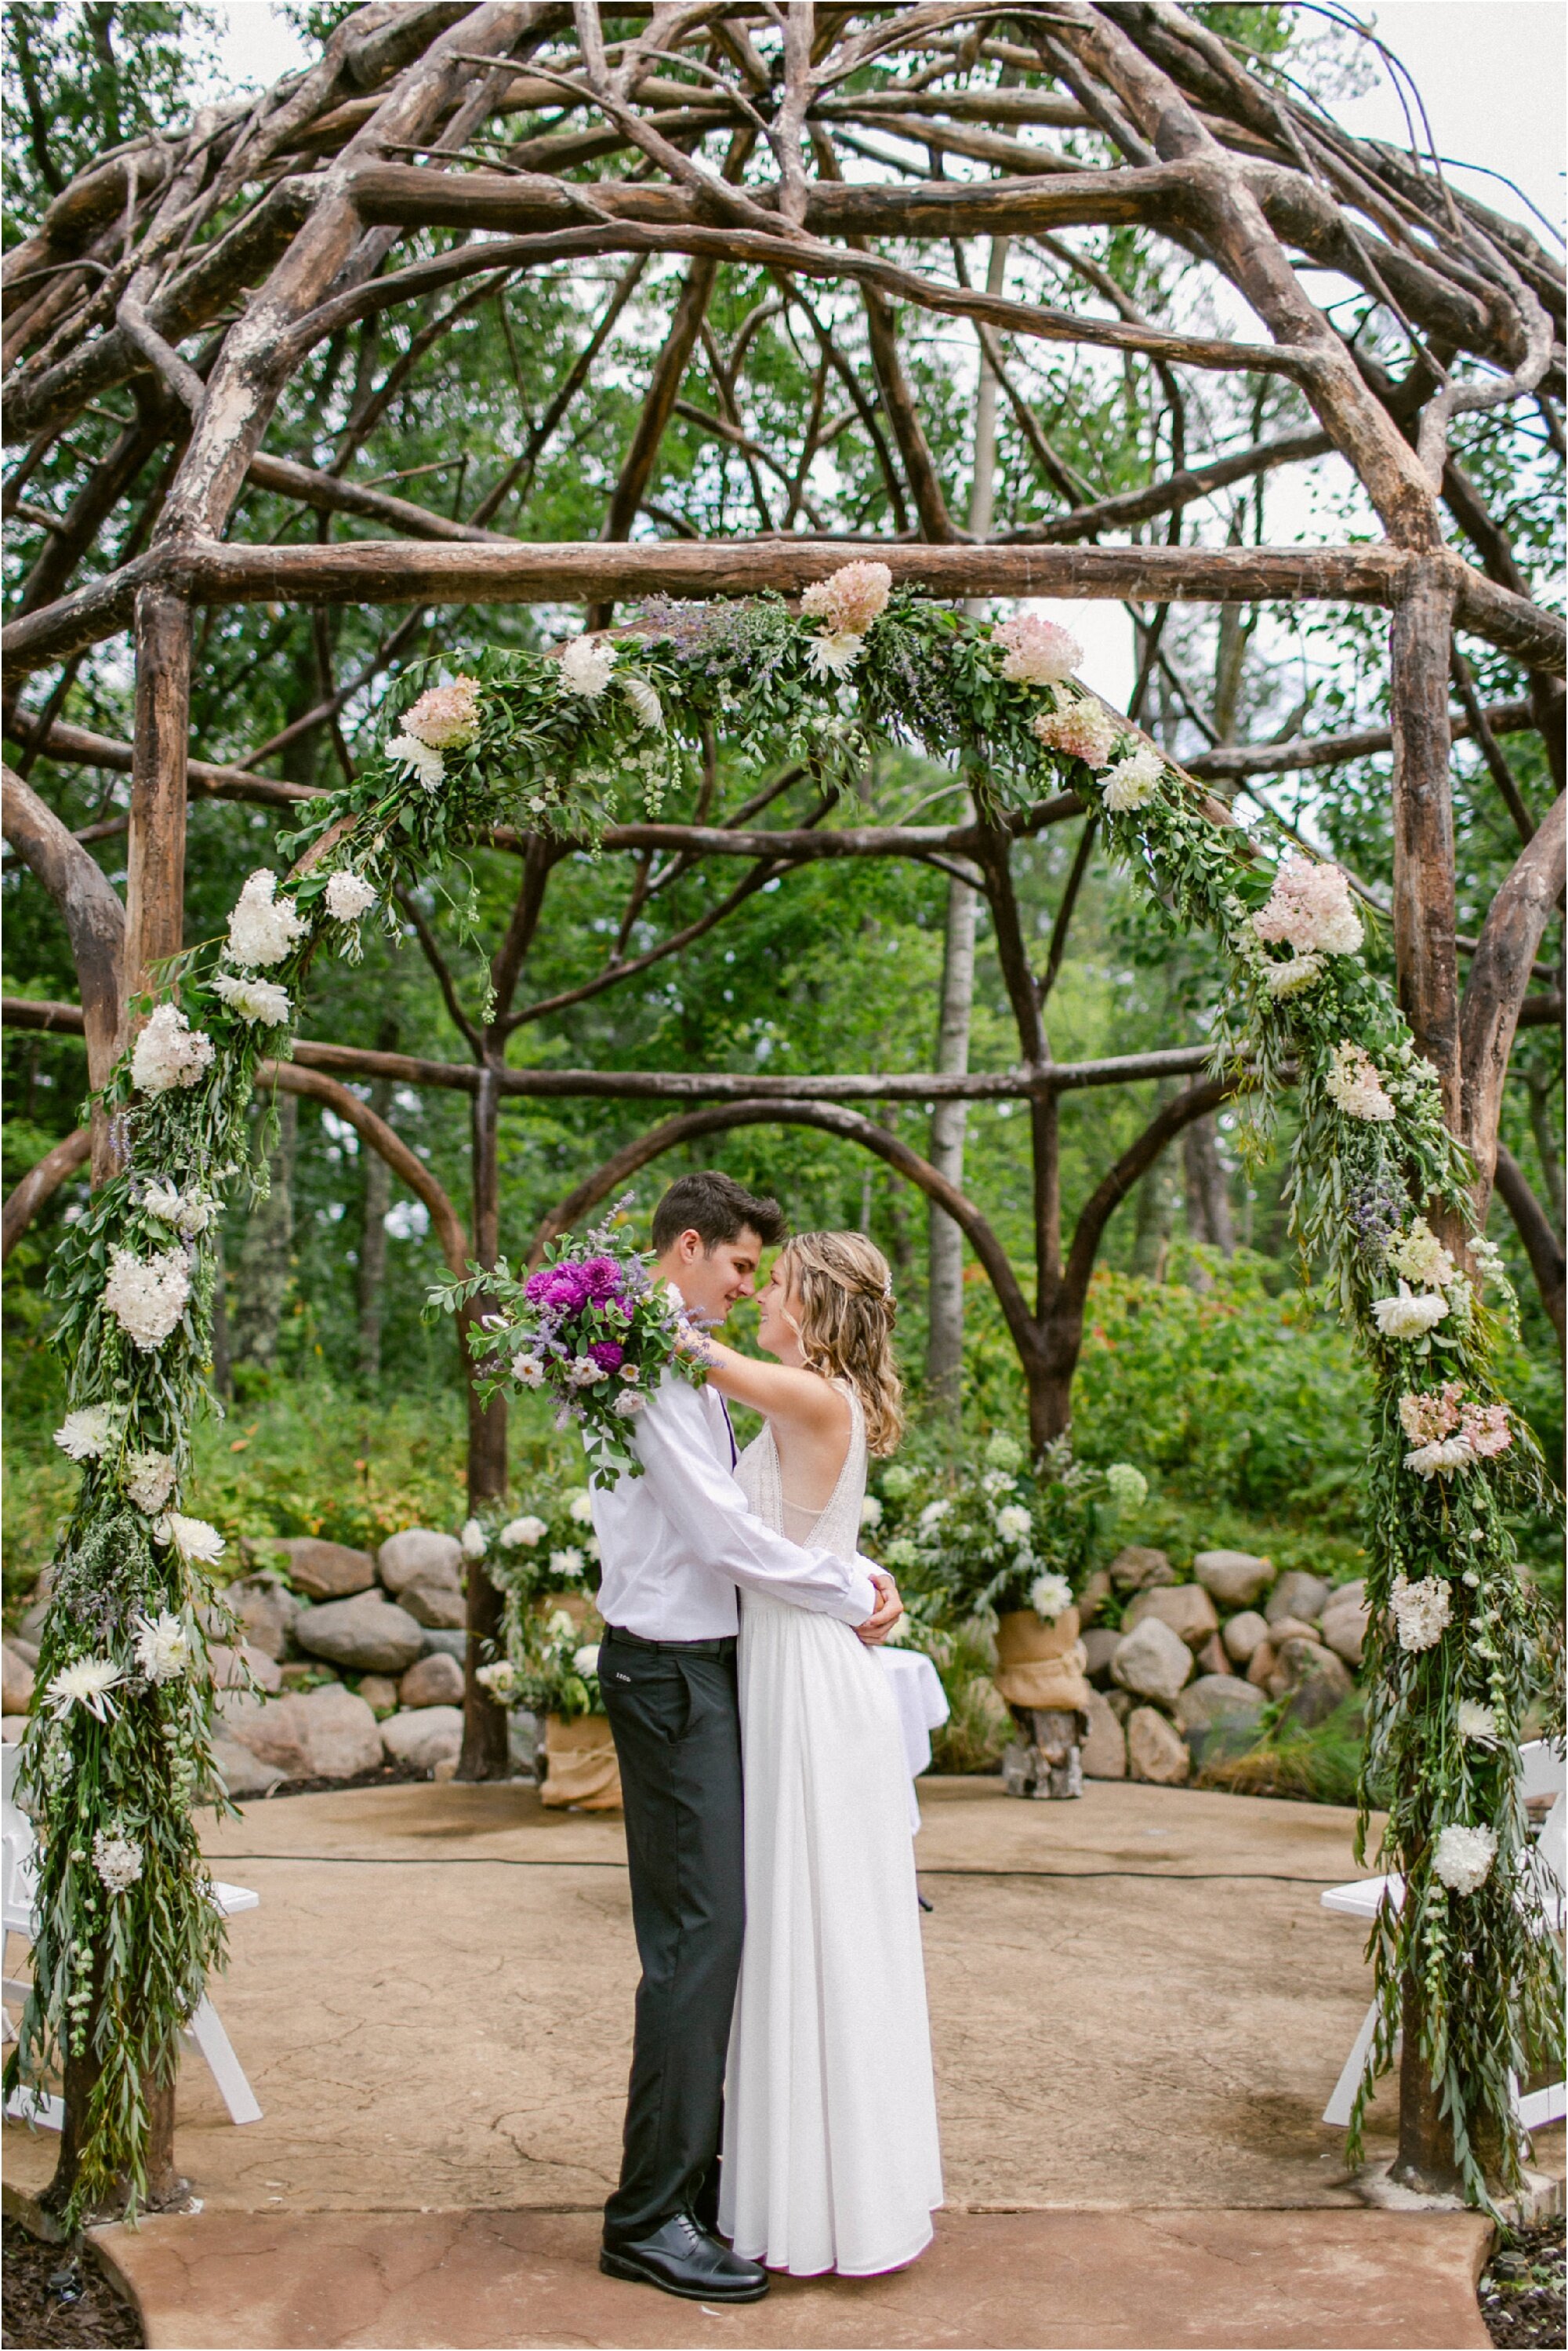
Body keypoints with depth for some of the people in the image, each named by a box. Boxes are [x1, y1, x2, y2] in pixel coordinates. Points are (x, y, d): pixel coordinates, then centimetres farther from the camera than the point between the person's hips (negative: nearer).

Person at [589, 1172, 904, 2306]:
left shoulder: (689, 1363, 16)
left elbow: (755, 1497, 17)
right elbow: (723, 1531, -20)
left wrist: (859, 1569, 3)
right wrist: (850, 1595, -10)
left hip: (704, 1664, 10)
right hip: (669, 1668, -10)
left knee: (708, 1924, 14)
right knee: (698, 1929, -8)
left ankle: (689, 2171, 25)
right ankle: (650, 2217, 1)